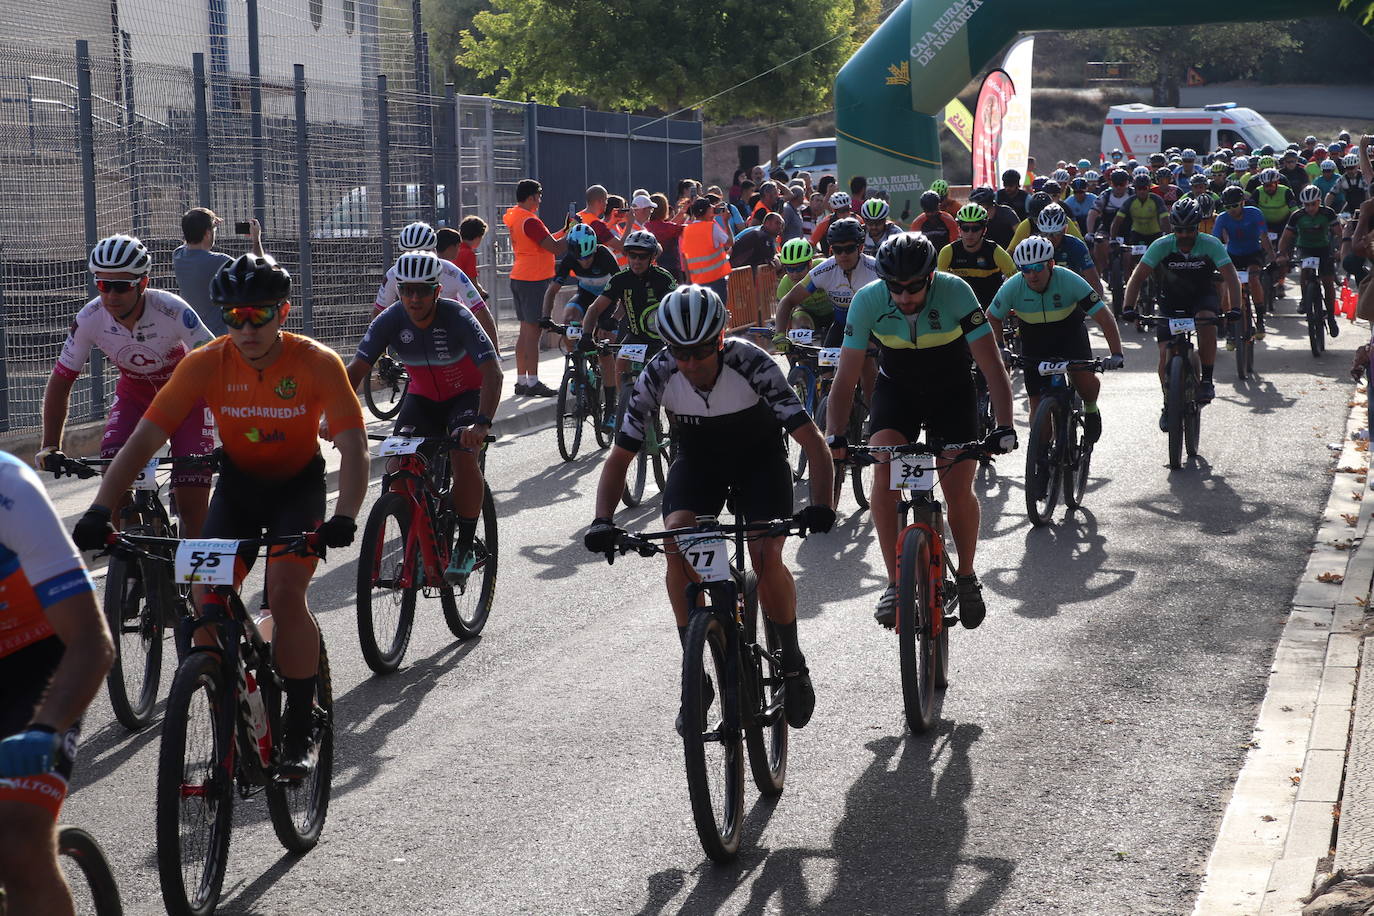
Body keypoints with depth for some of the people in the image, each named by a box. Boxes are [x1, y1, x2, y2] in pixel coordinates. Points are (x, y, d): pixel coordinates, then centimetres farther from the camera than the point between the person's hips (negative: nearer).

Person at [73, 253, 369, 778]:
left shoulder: (317, 363, -24)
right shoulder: (207, 364, -20)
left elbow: (353, 448, -27)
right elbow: (145, 438, -23)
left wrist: (343, 518, -45)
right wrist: (100, 510, -36)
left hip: (298, 484, -2)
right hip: (238, 483, 3)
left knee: (285, 592, -24)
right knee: (207, 598, -16)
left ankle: (302, 729, -10)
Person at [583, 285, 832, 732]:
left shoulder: (751, 364, -32)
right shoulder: (658, 376, -25)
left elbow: (811, 440, -32)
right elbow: (620, 456, -19)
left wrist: (821, 505, -47)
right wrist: (603, 521, -34)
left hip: (758, 456, -2)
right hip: (697, 459, 2)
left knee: (766, 556, -23)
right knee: (677, 542, -25)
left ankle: (793, 661, 3)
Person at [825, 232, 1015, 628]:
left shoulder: (955, 293, -29)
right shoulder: (868, 300, -25)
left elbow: (992, 366, -29)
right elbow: (846, 377, -22)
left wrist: (1004, 427, -42)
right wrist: (834, 436, -36)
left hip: (952, 390, -1)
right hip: (896, 388, 1)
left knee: (958, 488, -11)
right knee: (884, 472, -22)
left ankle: (967, 576, 14)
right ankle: (895, 582, -13)